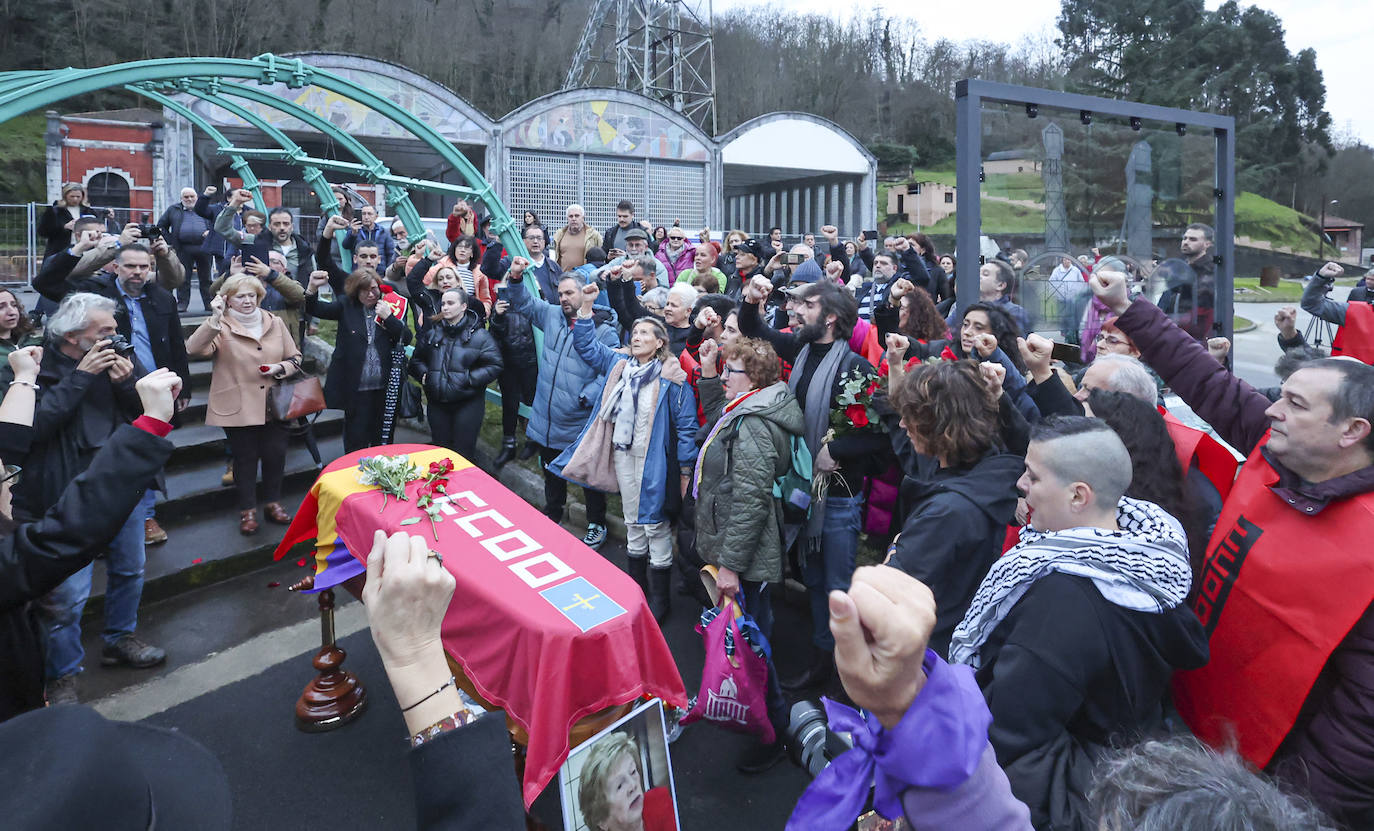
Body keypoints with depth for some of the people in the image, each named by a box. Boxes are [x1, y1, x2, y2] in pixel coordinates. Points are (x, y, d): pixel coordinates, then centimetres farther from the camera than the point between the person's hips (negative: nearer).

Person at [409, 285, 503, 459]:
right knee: (440, 450, 15)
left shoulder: (479, 335, -7)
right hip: (437, 402, 5)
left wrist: (469, 379, -18)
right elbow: (416, 360, 19)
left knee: (463, 452, 1)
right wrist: (424, 374, 0)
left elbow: (495, 365, -10)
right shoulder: (432, 331, 8)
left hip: (468, 403, -4)